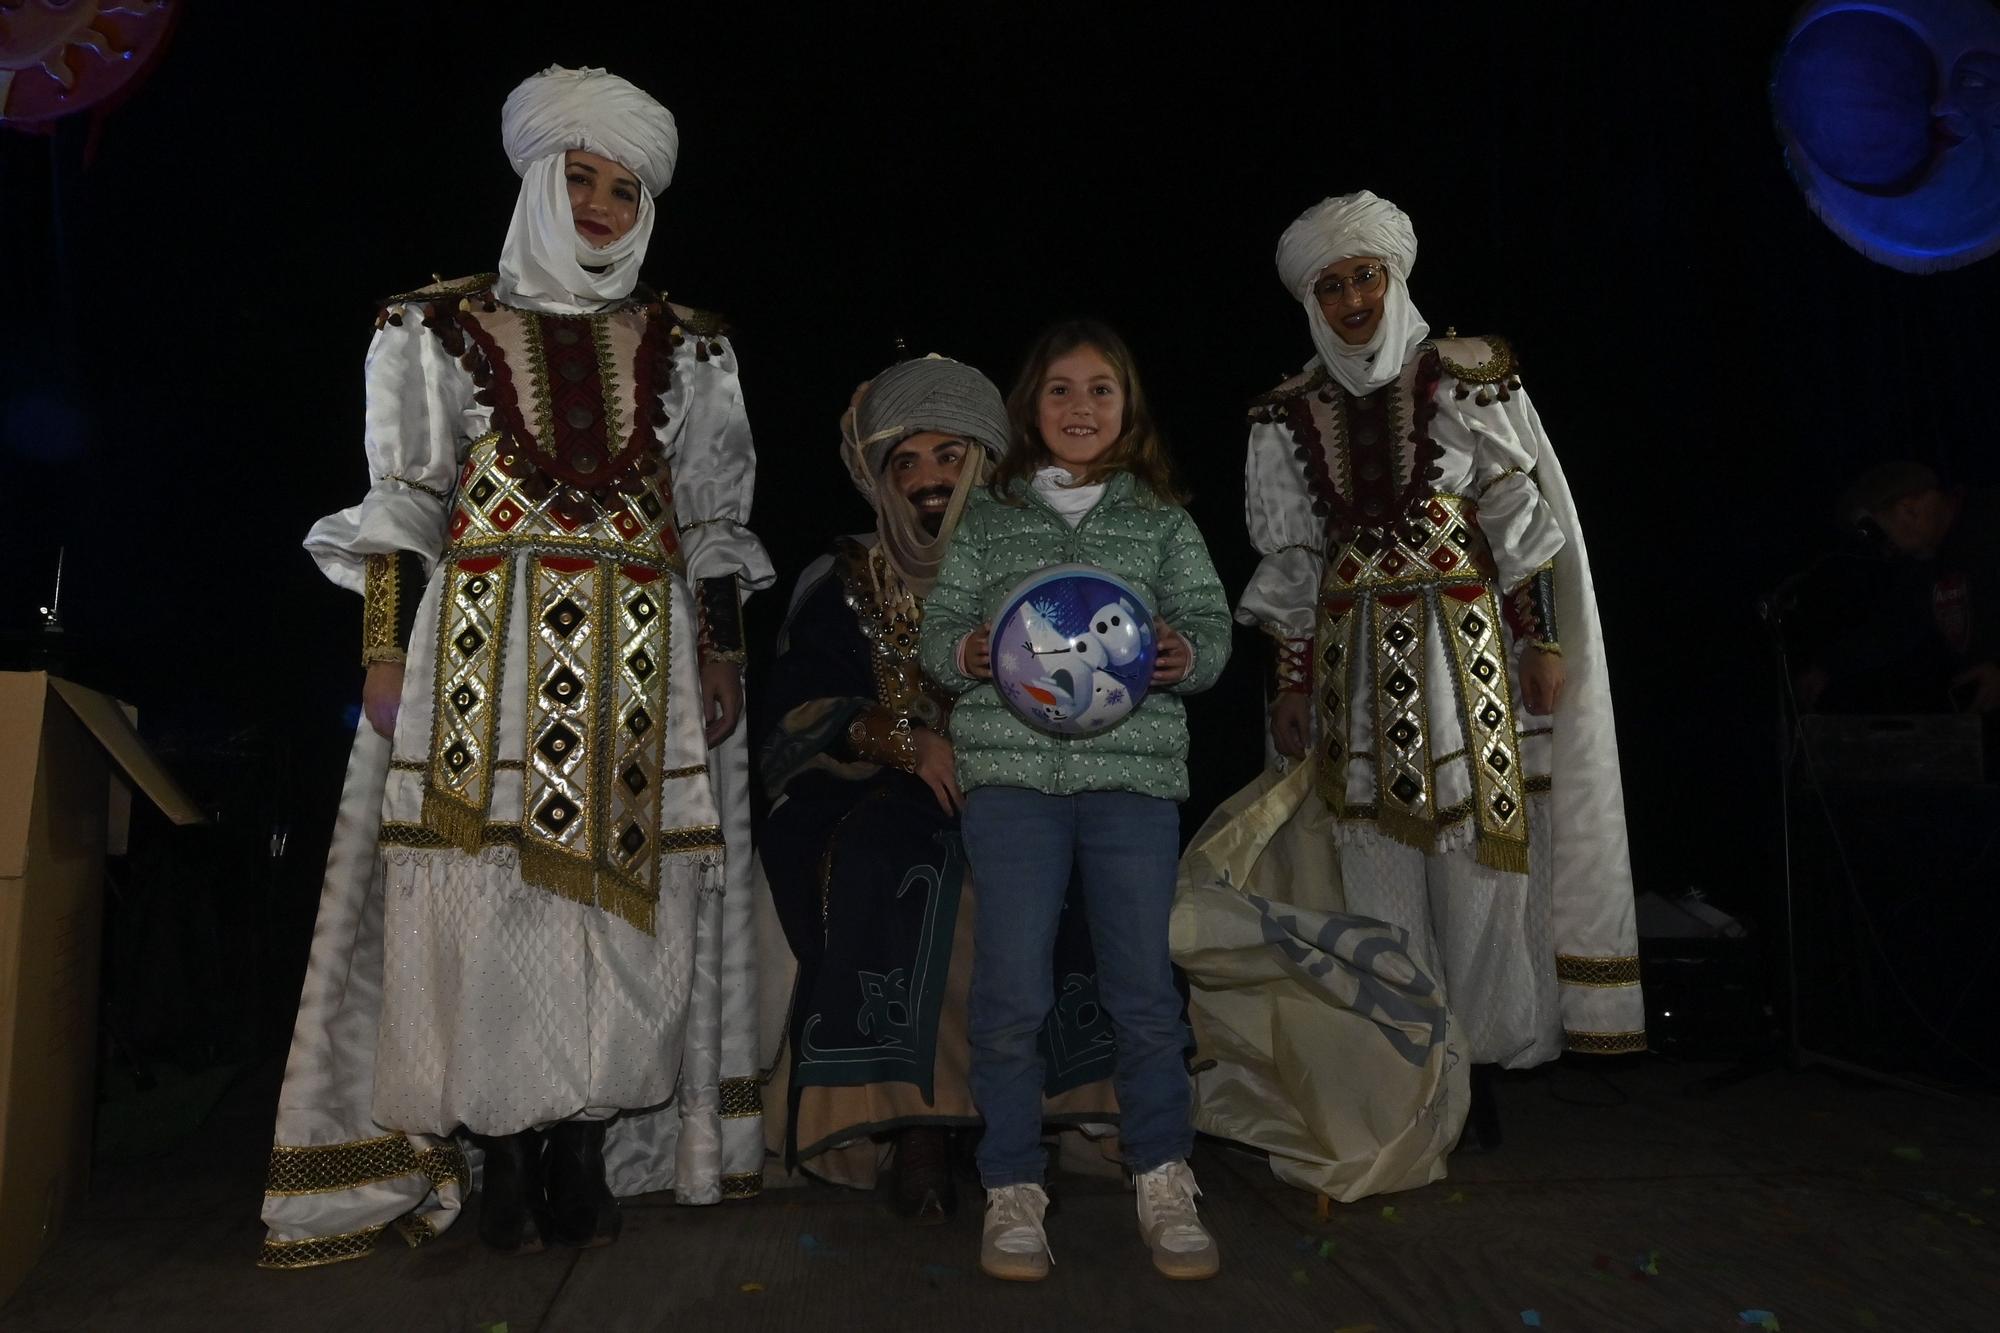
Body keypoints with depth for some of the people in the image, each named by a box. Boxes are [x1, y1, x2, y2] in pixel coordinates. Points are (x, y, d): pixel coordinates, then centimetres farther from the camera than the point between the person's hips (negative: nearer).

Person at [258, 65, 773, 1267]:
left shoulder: (682, 348, 15)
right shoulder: (447, 330, 10)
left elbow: (715, 520, 14)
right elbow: (403, 505, 5)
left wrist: (724, 651, 6)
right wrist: (389, 653, -4)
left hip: (638, 654, 2)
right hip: (488, 642, -1)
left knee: (619, 887, -1)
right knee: (494, 889, -5)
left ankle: (589, 1148, 10)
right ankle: (509, 1161, 6)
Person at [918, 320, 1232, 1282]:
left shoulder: (1163, 521, 12)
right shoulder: (989, 519, 11)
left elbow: (1209, 621, 6)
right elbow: (939, 626, 9)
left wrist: (1185, 655, -16)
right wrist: (967, 652, -13)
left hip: (1135, 774, 1)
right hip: (1011, 771, 0)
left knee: (1144, 986, 4)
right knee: (1010, 992, 0)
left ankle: (1162, 1182, 22)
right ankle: (1012, 1191, 15)